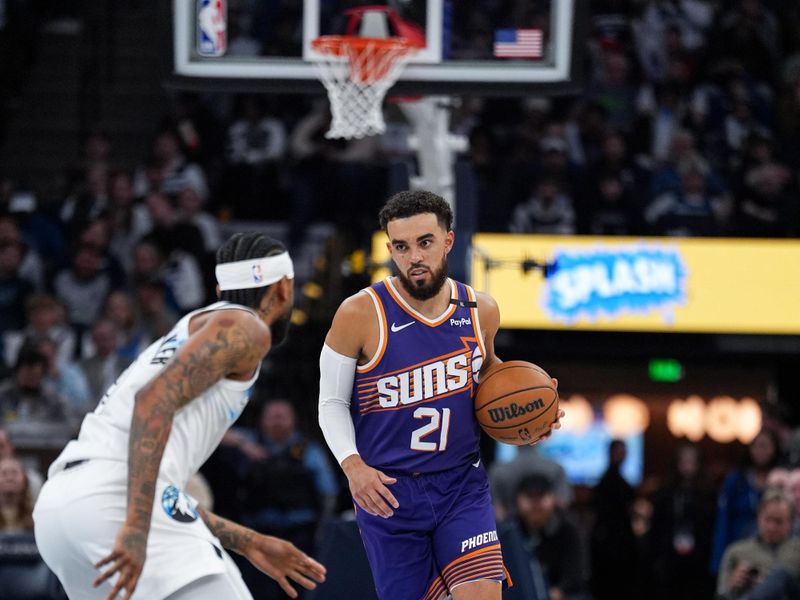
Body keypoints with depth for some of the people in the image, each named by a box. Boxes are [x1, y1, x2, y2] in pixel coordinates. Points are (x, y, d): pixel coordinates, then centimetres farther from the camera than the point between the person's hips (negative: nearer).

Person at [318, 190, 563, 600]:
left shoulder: (480, 310, 1)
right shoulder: (360, 315, -10)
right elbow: (332, 402, -2)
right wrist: (352, 466, -18)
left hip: (462, 486, 2)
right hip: (386, 491, -2)